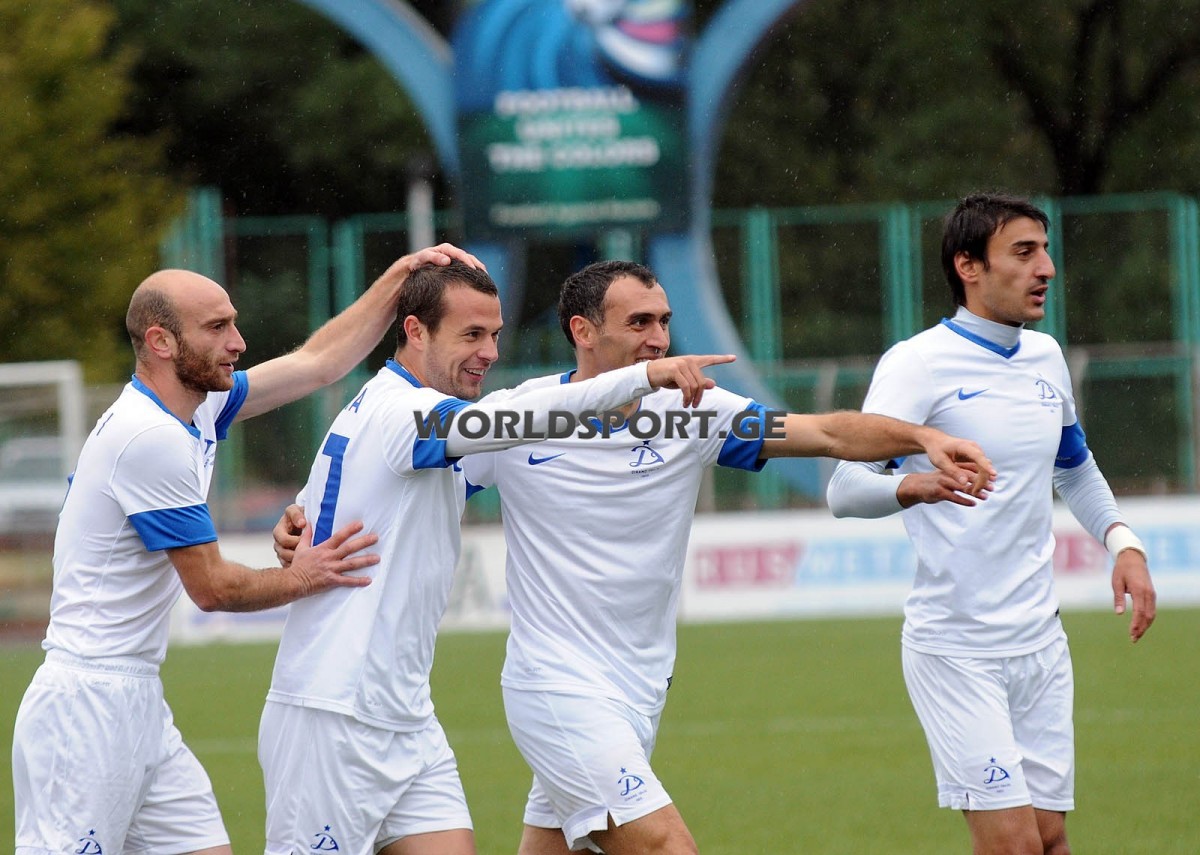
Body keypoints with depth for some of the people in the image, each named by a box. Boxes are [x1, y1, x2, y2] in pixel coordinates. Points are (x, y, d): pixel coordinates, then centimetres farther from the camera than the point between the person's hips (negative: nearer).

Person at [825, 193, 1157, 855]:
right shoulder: (917, 364, -10)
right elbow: (845, 489, -19)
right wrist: (916, 485, -40)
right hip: (954, 648, -7)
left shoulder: (1045, 358, 11)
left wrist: (1123, 543, 11)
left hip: (1041, 644, 7)